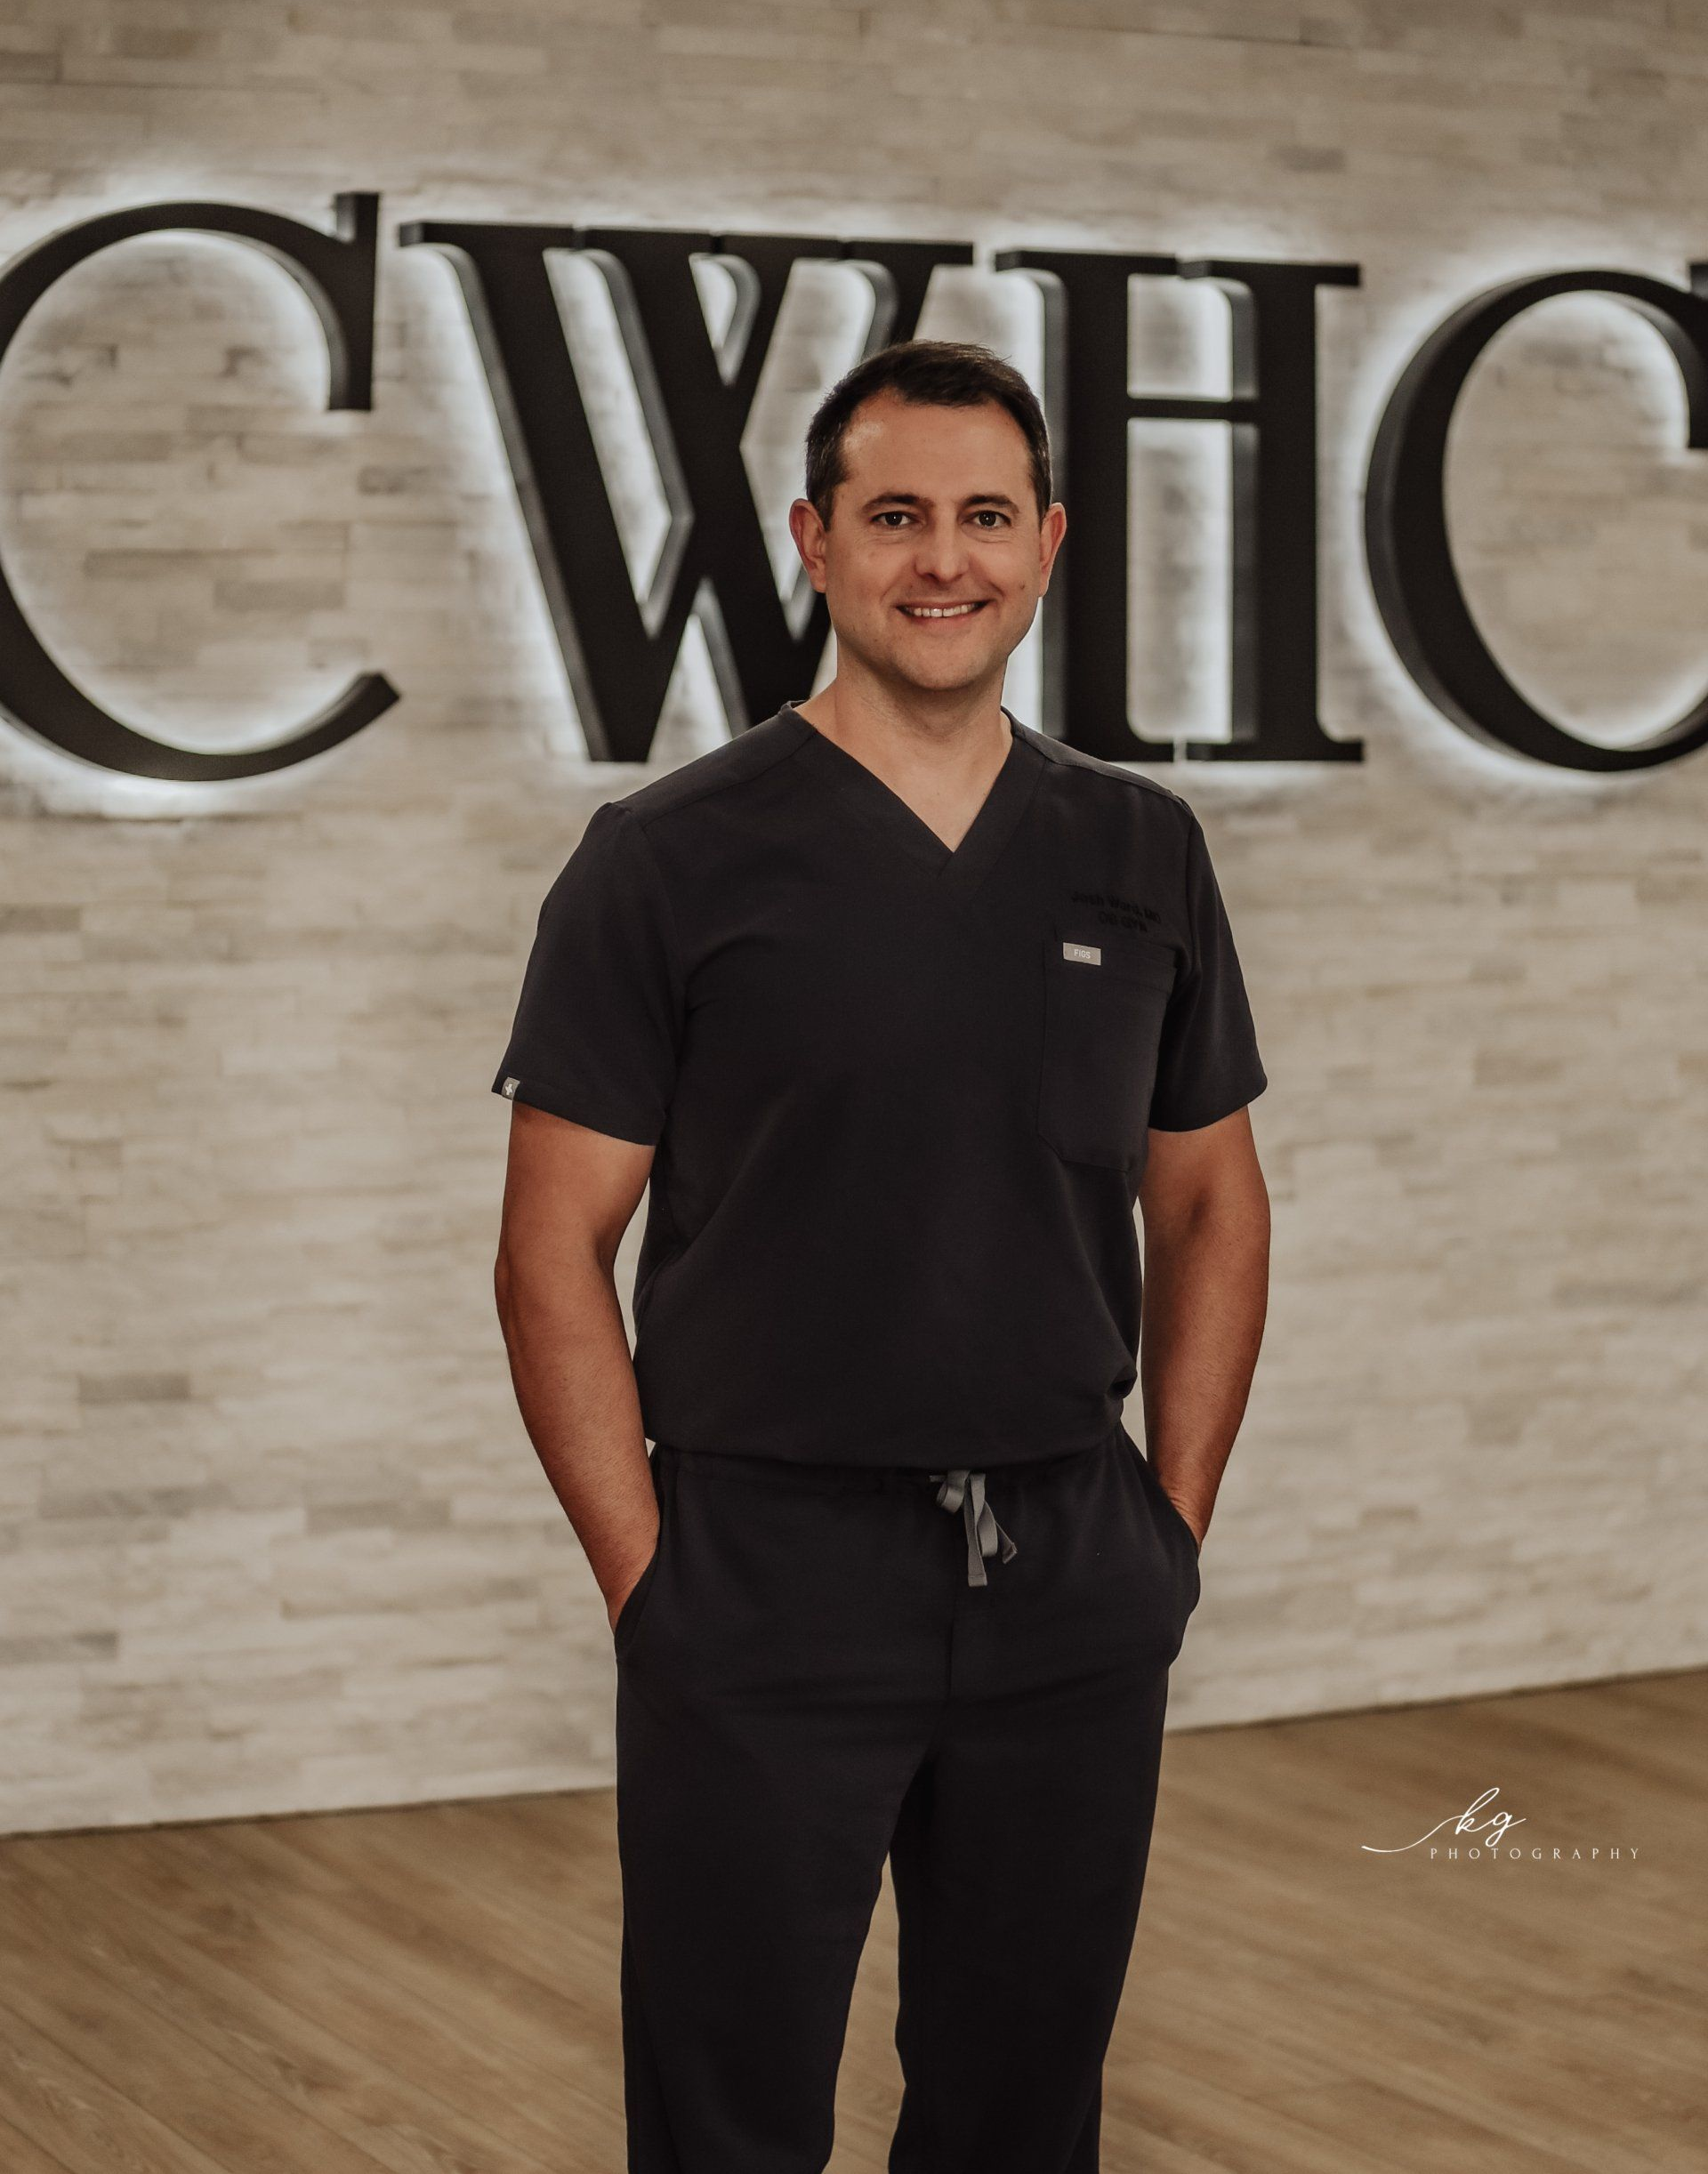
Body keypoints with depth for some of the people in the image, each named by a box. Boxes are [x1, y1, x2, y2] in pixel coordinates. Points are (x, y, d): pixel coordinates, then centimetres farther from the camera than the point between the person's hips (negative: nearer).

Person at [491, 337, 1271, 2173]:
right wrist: (648, 1578, -10)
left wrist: (1174, 1521, 6)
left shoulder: (1140, 853, 7)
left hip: (1070, 1596, 4)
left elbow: (1210, 1205, 14)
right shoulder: (672, 858, -6)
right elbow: (555, 1252, -6)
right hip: (768, 1595, -4)